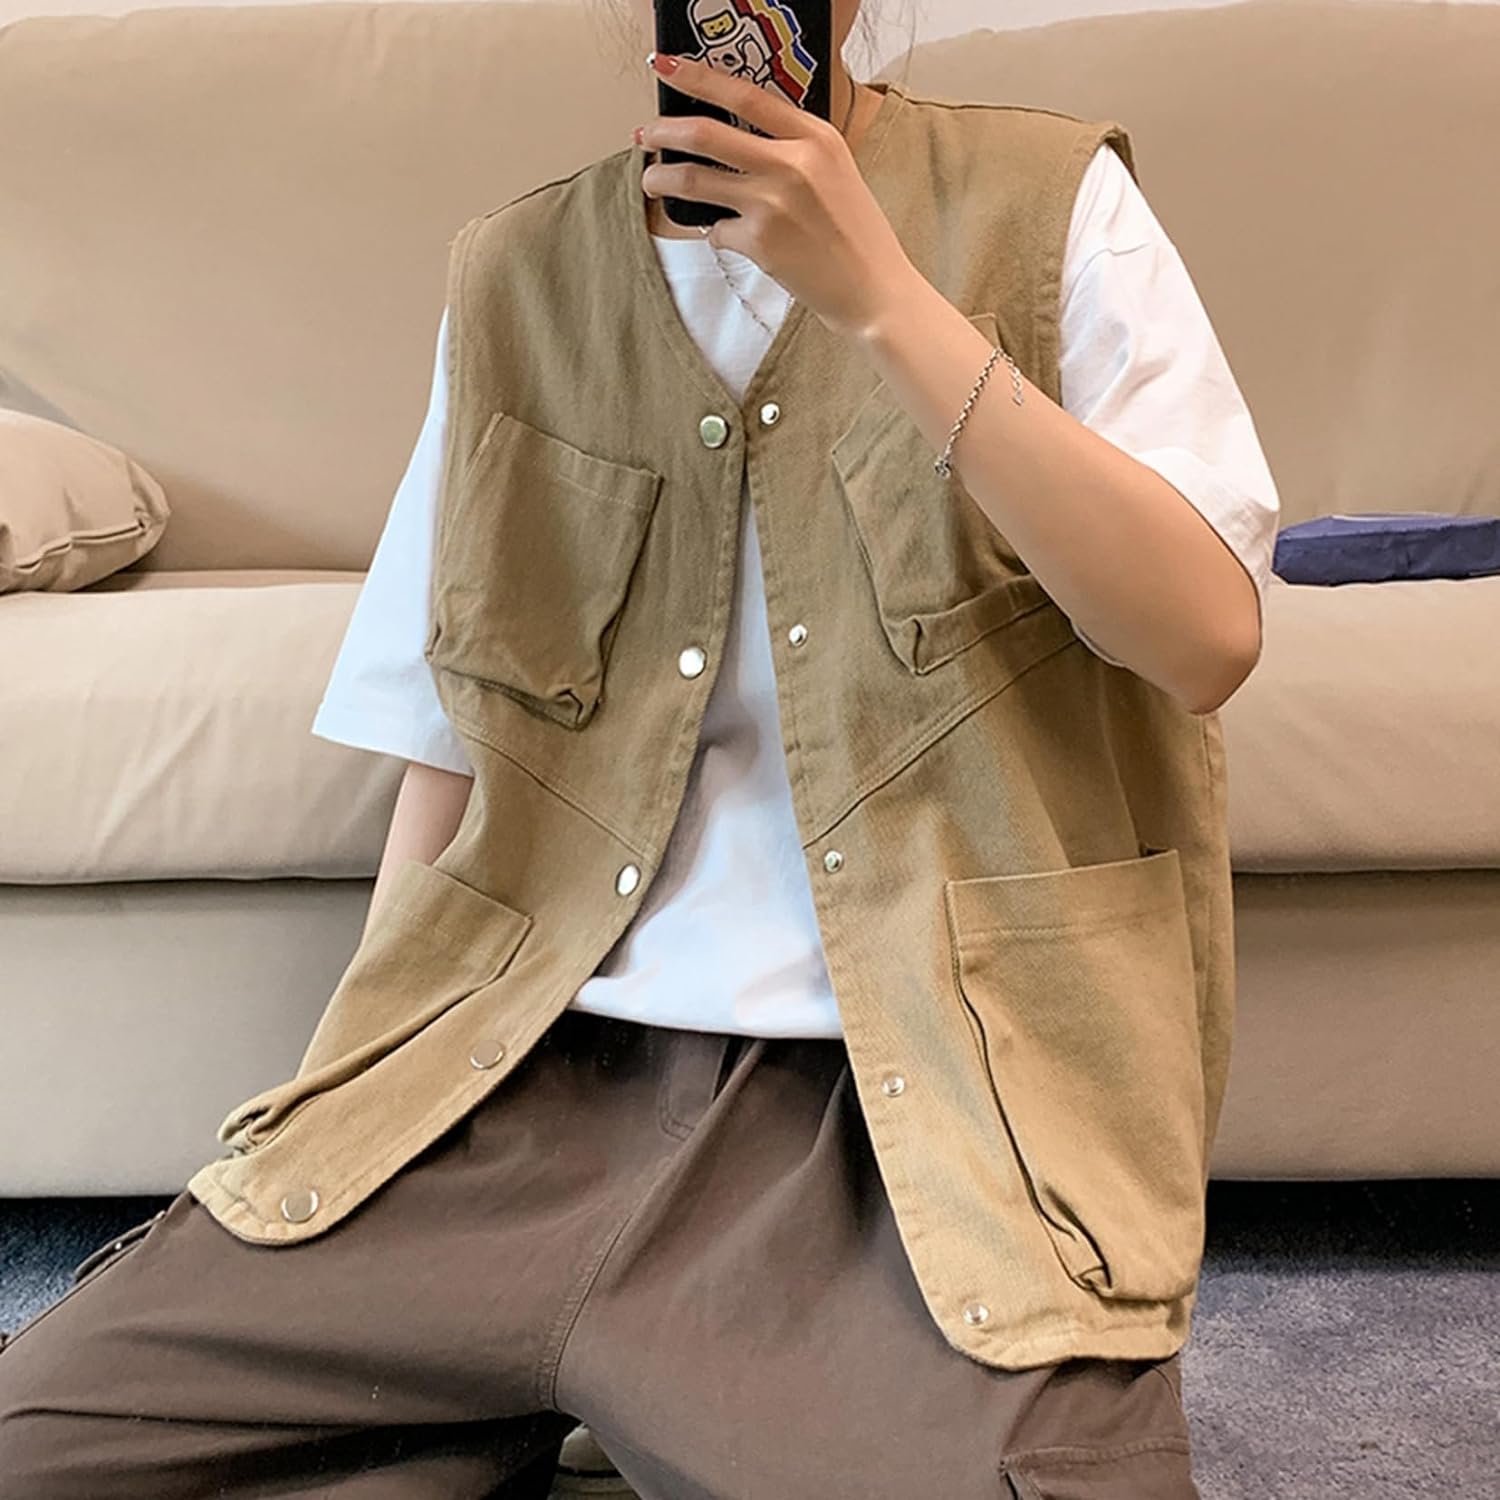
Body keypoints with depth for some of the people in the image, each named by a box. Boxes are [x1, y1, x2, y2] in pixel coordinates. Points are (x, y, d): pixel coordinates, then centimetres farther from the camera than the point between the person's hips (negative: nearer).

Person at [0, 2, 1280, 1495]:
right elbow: (446, 739, 13)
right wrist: (355, 1094, 5)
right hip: (527, 1082, 3)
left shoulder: (1051, 205, 3)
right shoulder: (512, 277, 13)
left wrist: (875, 292, -14)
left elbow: (1209, 637, -10)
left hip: (909, 1102, -2)